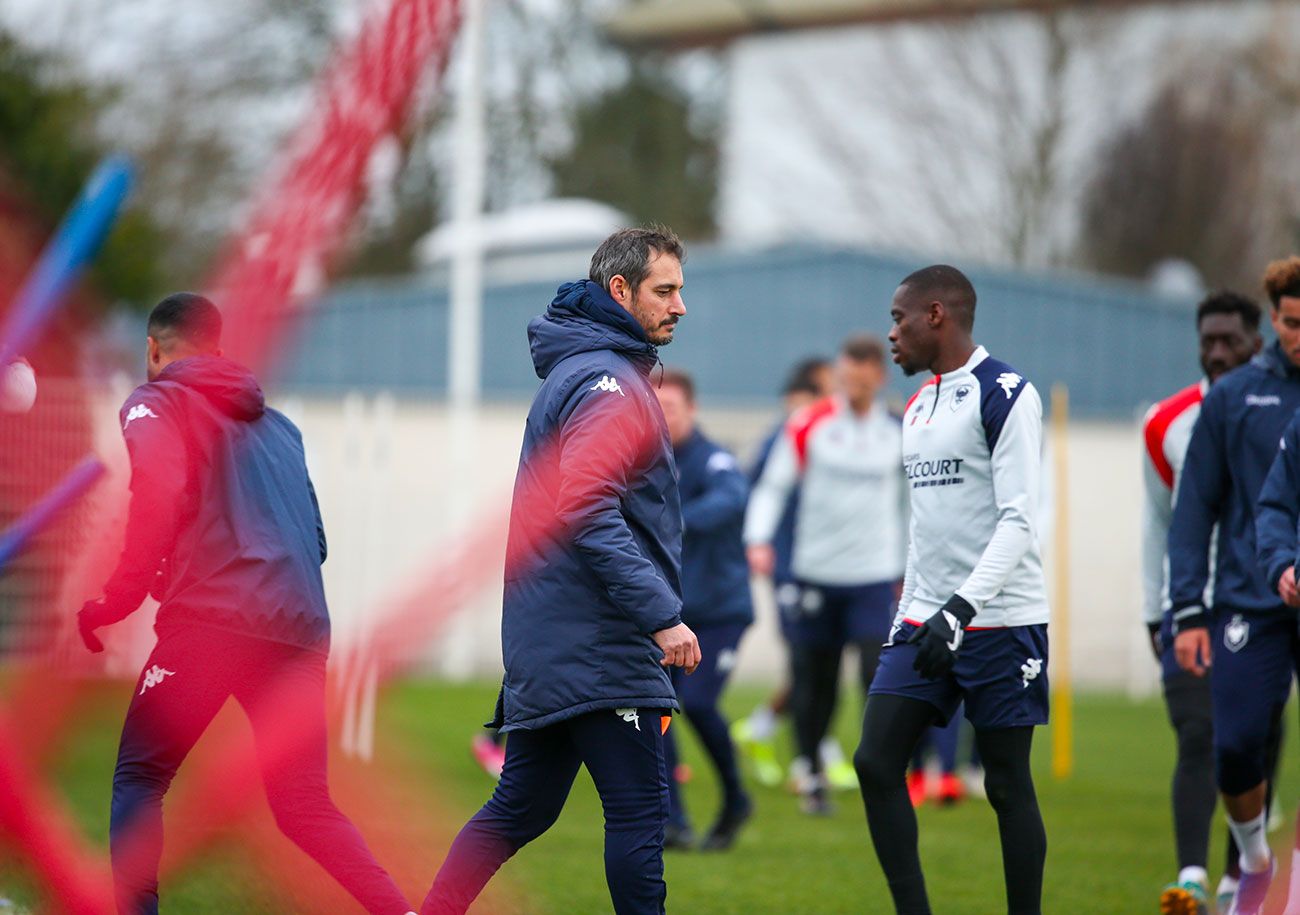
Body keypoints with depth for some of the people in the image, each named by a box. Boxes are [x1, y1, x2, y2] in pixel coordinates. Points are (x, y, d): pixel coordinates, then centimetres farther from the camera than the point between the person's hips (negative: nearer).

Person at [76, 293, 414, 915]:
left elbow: (158, 505, -11)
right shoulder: (276, 425, 26)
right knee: (304, 806, 7)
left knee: (139, 777, 9)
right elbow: (314, 539, 24)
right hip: (299, 631, 6)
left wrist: (109, 605, -5)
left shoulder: (154, 405, 7)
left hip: (208, 622, -5)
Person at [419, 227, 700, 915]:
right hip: (598, 649, -10)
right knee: (639, 809, -7)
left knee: (522, 805, 13)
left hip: (547, 644, 10)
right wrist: (661, 616, -24)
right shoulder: (605, 381, -13)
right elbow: (589, 510, -23)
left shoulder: (573, 373, 20)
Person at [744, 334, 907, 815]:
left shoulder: (899, 432, 4)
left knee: (879, 674, -14)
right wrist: (759, 540, -14)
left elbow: (909, 501, 15)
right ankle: (811, 774, 22)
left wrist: (910, 571, 16)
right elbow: (773, 484, 1)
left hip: (876, 576, 0)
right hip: (816, 572, 0)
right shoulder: (809, 425, -1)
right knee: (814, 681, 5)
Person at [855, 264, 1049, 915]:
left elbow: (1018, 522, -17)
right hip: (927, 619, 8)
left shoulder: (1004, 394, -10)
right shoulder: (919, 406, 16)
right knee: (876, 761, -4)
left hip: (998, 622, -8)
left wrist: (959, 609, -24)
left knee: (1007, 783, -1)